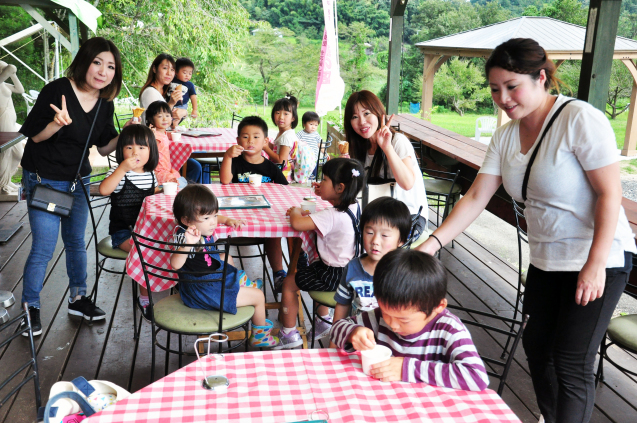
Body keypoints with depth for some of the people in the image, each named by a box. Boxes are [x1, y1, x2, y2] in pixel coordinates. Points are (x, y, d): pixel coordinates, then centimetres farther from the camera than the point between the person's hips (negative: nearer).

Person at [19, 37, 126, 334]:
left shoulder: (105, 104, 0)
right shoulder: (57, 90, -18)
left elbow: (104, 148, 7)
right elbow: (34, 136, -12)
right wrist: (57, 123, -32)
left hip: (78, 180, 6)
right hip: (43, 179, -6)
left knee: (76, 242, 16)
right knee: (43, 248, -3)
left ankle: (78, 299, 31)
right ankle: (30, 308, 15)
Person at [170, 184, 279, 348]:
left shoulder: (202, 225, -6)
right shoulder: (186, 236, -33)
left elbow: (215, 218, 19)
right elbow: (175, 264, -50)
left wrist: (228, 220, 3)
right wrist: (187, 245, -64)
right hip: (204, 291, -10)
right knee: (258, 296, -1)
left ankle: (241, 281, 60)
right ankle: (260, 335, 21)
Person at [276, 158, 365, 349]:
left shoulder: (332, 216, -32)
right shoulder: (354, 206, -5)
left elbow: (297, 223, -39)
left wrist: (295, 211, -16)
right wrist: (325, 194, 4)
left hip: (335, 275, -9)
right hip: (348, 268, 9)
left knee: (289, 283, 7)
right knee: (311, 270, 34)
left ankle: (289, 334, 18)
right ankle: (324, 319, 46)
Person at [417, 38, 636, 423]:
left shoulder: (580, 120, -19)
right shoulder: (506, 136, 1)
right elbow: (476, 197, -1)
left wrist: (596, 265, -21)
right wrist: (435, 241, -12)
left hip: (598, 261, -7)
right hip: (546, 260, 7)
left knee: (571, 362, -3)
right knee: (537, 345, 17)